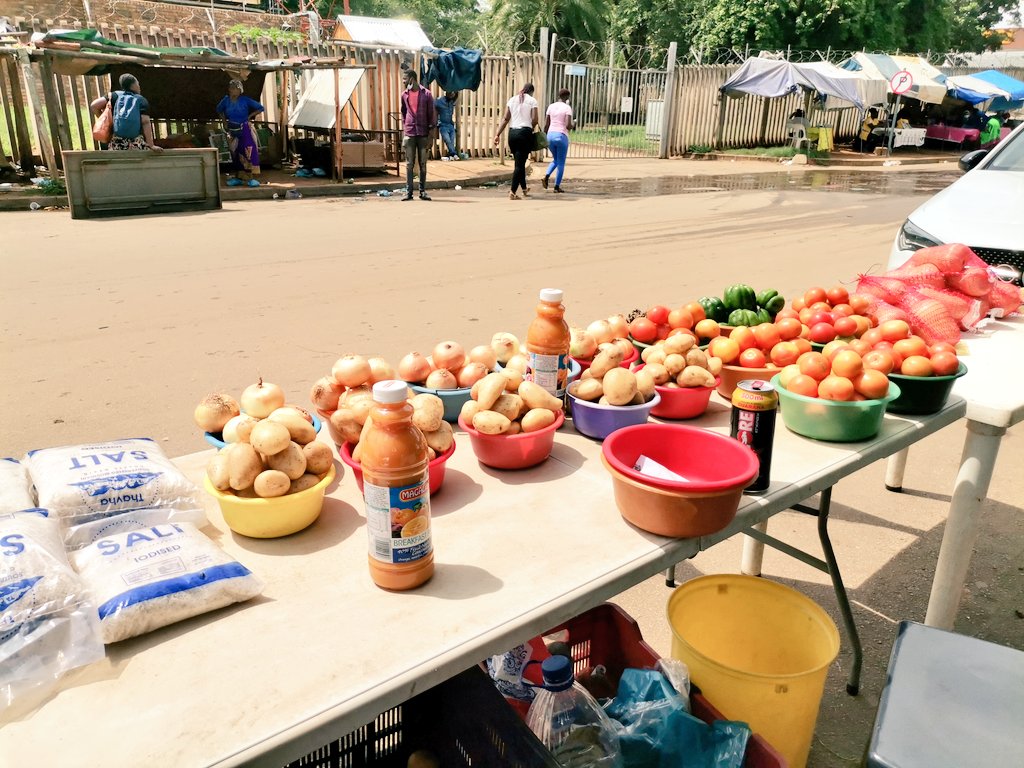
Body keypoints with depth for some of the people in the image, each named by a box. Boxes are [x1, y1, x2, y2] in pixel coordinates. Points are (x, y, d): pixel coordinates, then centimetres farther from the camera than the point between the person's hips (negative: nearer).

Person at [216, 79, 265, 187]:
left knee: (248, 153, -13)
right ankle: (238, 178, 17)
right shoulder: (226, 100, 1)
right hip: (232, 130, 4)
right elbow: (219, 110, 21)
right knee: (235, 154, 8)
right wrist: (225, 121, 9)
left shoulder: (245, 100, -9)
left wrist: (249, 116, -5)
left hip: (245, 129, -4)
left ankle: (250, 178, -11)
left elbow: (260, 108, -6)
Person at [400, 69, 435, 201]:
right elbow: (403, 114, 16)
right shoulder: (404, 95, 9)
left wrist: (430, 136, -5)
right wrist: (403, 133, 8)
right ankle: (408, 192, 2)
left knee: (423, 164, 3)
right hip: (409, 134, 2)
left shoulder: (426, 94, 0)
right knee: (409, 164, 0)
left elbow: (431, 115, 0)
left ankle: (423, 191, 10)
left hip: (423, 134, -2)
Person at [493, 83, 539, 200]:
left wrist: (498, 134, 4)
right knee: (520, 164, -3)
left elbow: (505, 118, 6)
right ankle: (512, 192, -11)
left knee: (520, 163, 16)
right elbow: (535, 120, -8)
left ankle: (524, 189, 25)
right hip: (525, 133, -4)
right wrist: (532, 128, 13)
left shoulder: (512, 99, 13)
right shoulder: (532, 100, 1)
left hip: (512, 133, 5)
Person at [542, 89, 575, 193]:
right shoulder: (567, 108, -5)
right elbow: (568, 126, -13)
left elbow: (546, 125, 8)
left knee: (555, 160, 23)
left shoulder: (550, 106, 8)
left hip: (550, 135, 5)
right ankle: (557, 186, 9)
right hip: (561, 136, -5)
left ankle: (546, 176, -2)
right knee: (561, 163, 9)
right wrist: (573, 124, 10)